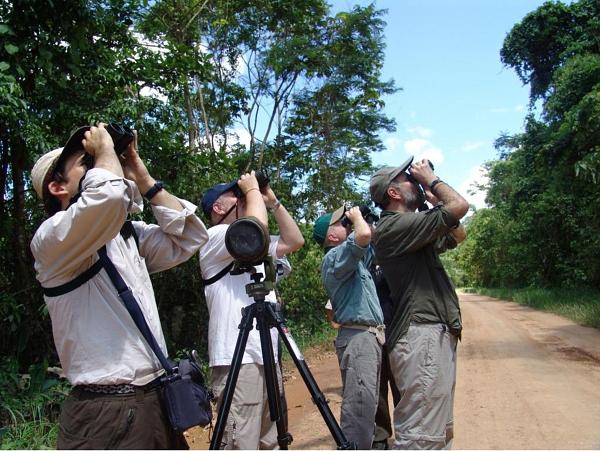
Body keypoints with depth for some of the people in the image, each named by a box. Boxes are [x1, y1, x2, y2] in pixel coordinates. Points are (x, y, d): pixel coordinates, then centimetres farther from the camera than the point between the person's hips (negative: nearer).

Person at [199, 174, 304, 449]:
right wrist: (252, 189, -5)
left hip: (267, 357, 9)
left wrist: (272, 201, 14)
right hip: (237, 359, -9)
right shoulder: (214, 237, -5)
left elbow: (295, 241, 19)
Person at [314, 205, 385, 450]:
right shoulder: (334, 256, -10)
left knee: (367, 406, 15)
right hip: (357, 337, -10)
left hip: (371, 335, 10)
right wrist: (356, 216, -8)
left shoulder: (353, 258, 20)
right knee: (359, 406, -13)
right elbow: (363, 236, -27)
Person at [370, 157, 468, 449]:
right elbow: (459, 206, -16)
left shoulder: (411, 229, 18)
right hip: (422, 336, -10)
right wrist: (431, 179, 0)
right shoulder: (395, 226, -12)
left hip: (437, 334, 10)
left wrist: (434, 199, 18)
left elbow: (458, 235, 28)